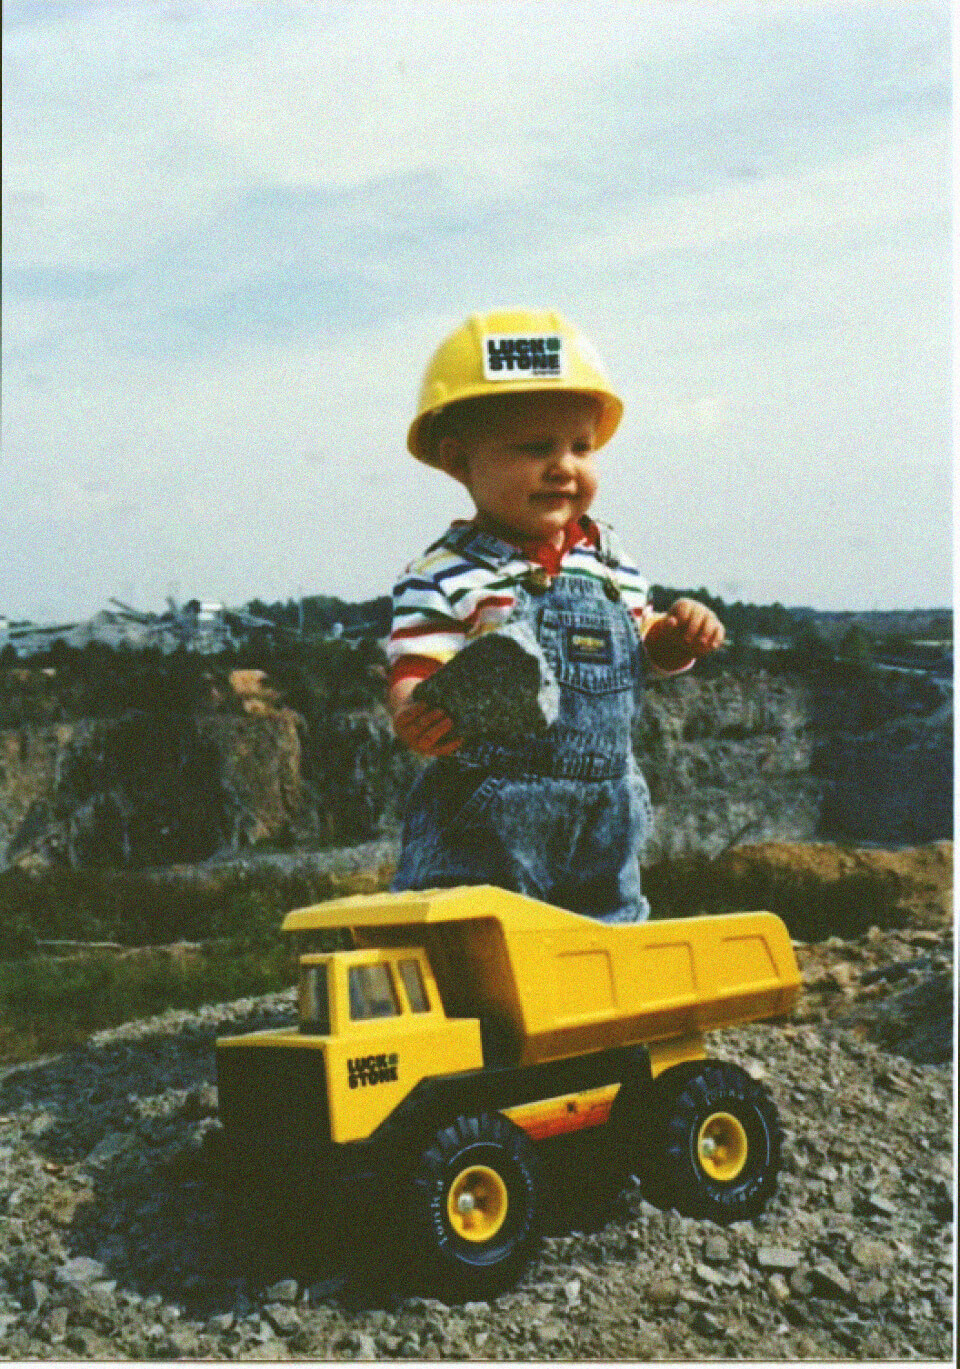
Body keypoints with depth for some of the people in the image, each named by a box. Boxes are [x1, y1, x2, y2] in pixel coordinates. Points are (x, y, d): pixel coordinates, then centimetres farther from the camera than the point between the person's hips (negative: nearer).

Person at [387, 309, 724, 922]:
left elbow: (645, 644, 22)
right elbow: (414, 676, -17)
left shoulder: (611, 560, 9)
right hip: (486, 823, -5)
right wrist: (418, 716, -39)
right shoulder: (444, 576, -10)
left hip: (605, 821, 6)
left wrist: (681, 635, 0)